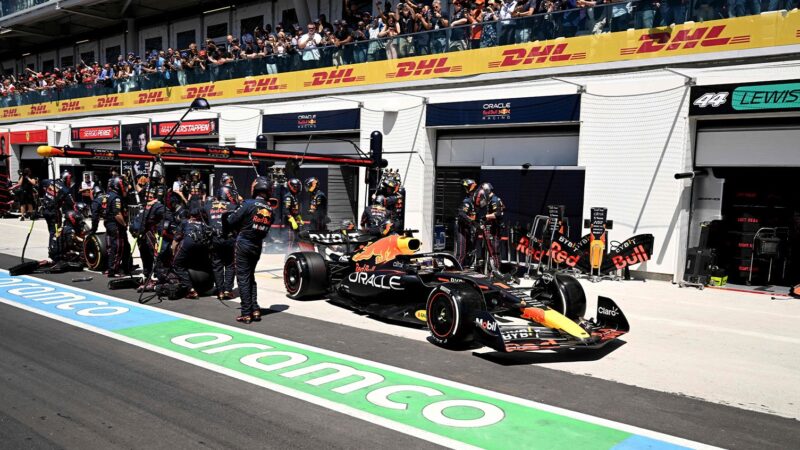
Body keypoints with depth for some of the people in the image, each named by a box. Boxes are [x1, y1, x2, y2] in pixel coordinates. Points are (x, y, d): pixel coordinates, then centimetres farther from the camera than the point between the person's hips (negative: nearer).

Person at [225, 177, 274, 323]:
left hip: (244, 244, -5)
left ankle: (246, 314, 0)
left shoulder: (249, 204, -13)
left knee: (243, 278, 1)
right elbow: (265, 231, 8)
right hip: (257, 246, 5)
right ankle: (255, 310, 14)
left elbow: (231, 221, -10)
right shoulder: (270, 210, 3)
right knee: (251, 277, 19)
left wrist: (226, 218, 13)